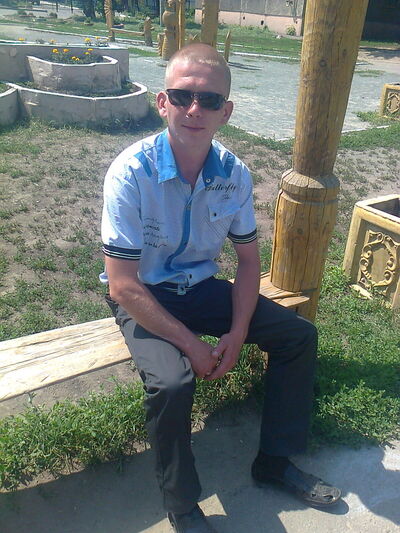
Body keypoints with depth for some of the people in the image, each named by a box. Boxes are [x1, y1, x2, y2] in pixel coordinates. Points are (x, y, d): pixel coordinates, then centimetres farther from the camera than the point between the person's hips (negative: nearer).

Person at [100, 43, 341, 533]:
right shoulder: (131, 173, -23)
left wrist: (237, 333, -11)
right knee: (172, 381, -31)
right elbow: (122, 286, -23)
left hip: (202, 287, 5)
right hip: (143, 297, -4)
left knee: (299, 335, -2)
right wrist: (190, 344, -22)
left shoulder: (235, 175, -9)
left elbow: (248, 259, 2)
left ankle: (275, 461, 16)